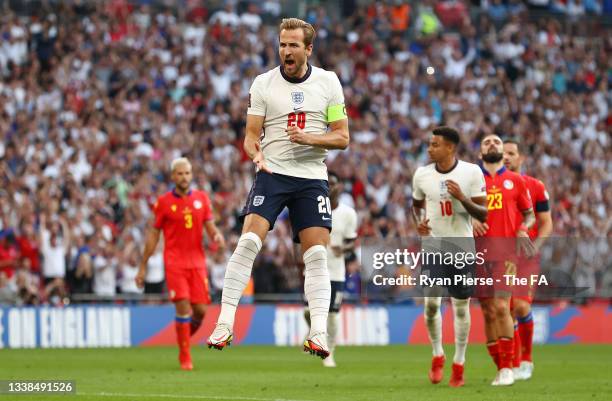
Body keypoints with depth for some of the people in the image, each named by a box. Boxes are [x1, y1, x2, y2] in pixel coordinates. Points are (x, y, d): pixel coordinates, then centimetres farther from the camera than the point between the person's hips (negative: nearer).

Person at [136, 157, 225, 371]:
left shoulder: (202, 198, 7)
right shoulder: (164, 202, 1)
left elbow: (210, 226, 9)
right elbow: (153, 235, 6)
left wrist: (217, 237, -17)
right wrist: (142, 267, 6)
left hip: (197, 262, 3)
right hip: (175, 263, -3)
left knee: (200, 310, -2)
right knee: (183, 308, -12)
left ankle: (185, 335, 29)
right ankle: (185, 357, -1)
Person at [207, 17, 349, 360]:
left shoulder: (328, 82, 4)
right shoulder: (263, 83, 2)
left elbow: (342, 137, 5)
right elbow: (251, 135, 3)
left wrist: (309, 138, -13)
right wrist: (256, 153, -20)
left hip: (312, 177, 1)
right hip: (272, 174, -1)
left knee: (317, 254, -7)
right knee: (248, 242, -16)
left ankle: (319, 332, -6)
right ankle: (225, 324, -15)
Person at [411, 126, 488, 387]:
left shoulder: (472, 172, -8)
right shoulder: (422, 174, 0)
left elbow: (483, 214, -6)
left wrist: (462, 197, -22)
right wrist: (418, 222, -2)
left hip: (462, 246, -1)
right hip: (433, 244, 1)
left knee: (461, 306, 3)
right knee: (431, 302, -10)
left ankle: (459, 364, 13)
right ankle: (437, 355, 12)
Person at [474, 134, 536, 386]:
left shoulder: (515, 181, 9)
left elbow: (529, 214, 16)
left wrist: (523, 228, -5)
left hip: (506, 252, -2)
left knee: (501, 308, -16)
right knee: (488, 313, 3)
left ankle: (507, 368, -9)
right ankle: (500, 369, 10)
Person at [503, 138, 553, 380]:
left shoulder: (535, 187, 2)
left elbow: (546, 224, 4)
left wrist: (534, 246, -11)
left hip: (526, 256, -2)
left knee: (521, 306, -16)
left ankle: (526, 359, 4)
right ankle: (515, 365, 11)